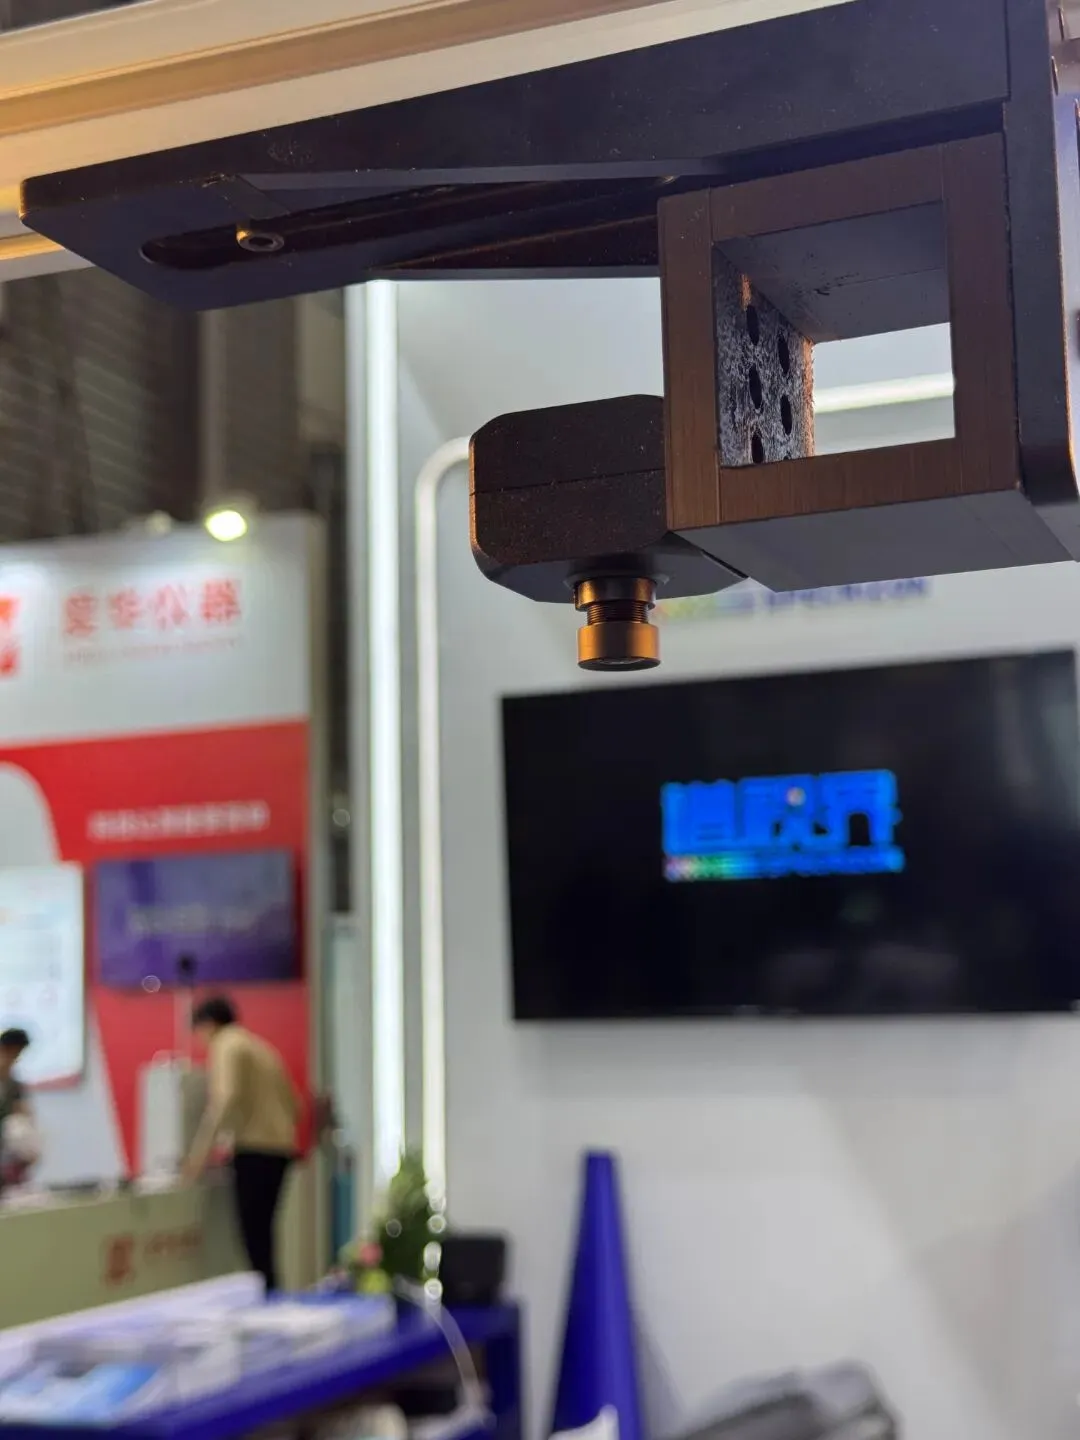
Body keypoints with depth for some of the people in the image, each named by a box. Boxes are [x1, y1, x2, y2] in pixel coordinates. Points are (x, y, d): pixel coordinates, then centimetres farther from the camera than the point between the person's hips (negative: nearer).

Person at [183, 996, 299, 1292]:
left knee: (254, 1235, -8)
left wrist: (202, 1150, -19)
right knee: (262, 1233, 12)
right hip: (280, 1148, 8)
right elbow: (293, 1104, 24)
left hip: (255, 1149, -8)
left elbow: (225, 1099, -20)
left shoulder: (226, 1046, -3)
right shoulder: (259, 1047, 22)